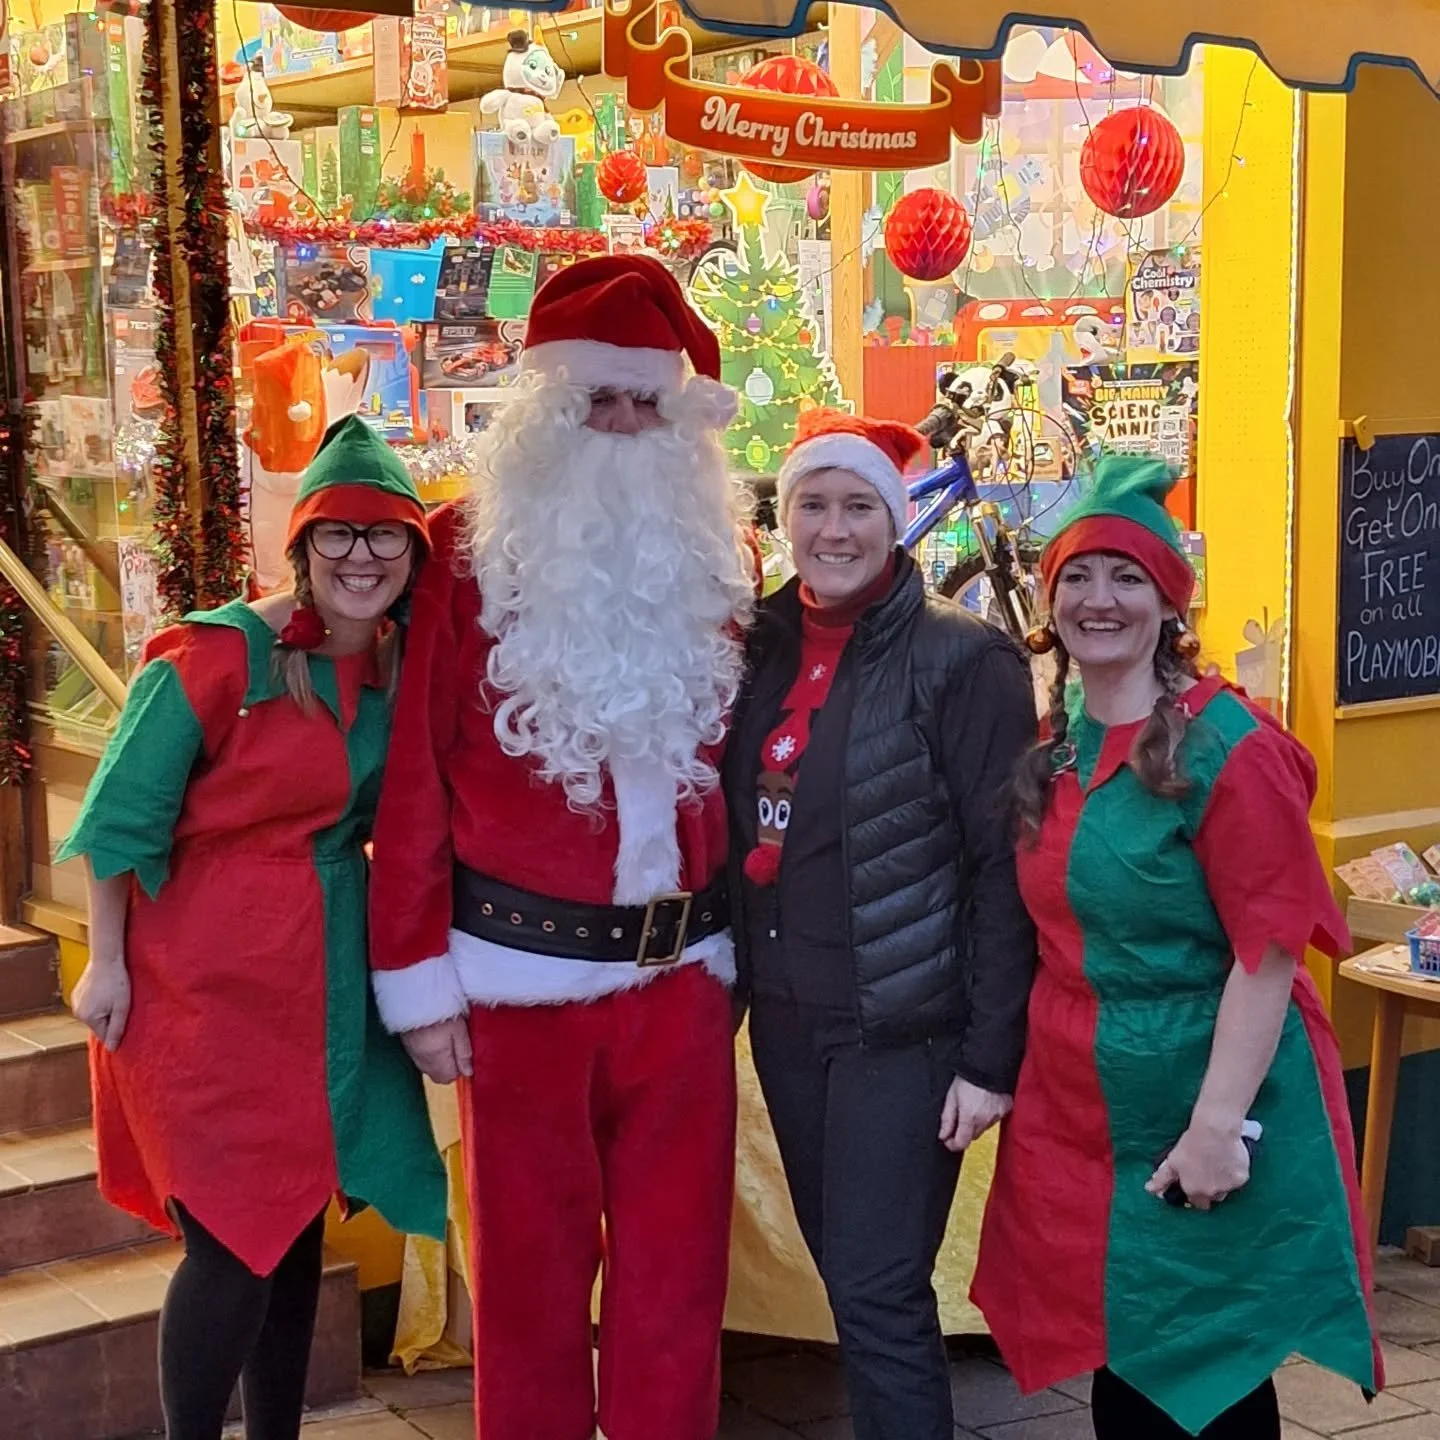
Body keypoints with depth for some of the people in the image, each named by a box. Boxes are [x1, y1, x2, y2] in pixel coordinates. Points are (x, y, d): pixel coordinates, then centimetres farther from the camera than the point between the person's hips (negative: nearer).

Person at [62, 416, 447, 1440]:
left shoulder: (403, 671, 4)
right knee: (236, 1238, -7)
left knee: (299, 1226, 13)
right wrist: (106, 962, -8)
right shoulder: (215, 655, -13)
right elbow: (123, 814, -9)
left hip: (332, 980, 6)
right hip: (212, 976, -6)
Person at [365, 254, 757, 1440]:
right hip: (523, 970, -3)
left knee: (676, 1262, 9)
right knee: (532, 1262, 9)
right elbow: (419, 775, -6)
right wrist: (419, 975, -8)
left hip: (681, 970, 3)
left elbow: (741, 765, 11)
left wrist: (740, 942, 9)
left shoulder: (712, 562, 7)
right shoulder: (473, 556, -4)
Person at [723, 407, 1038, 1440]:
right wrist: (738, 985, 8)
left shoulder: (962, 660, -11)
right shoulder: (762, 649, 7)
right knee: (848, 1277, 16)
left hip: (905, 1026, -6)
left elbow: (1005, 866, -13)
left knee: (877, 1295, -3)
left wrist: (992, 1055, -16)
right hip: (786, 1020, 6)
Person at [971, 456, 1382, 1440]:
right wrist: (1027, 1076, 11)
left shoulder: (1225, 744, -15)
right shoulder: (1056, 745, 7)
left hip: (1196, 1113, -6)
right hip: (1081, 1111, 7)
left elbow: (1269, 948, -18)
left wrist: (1219, 1123, -21)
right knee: (1117, 1357, 16)